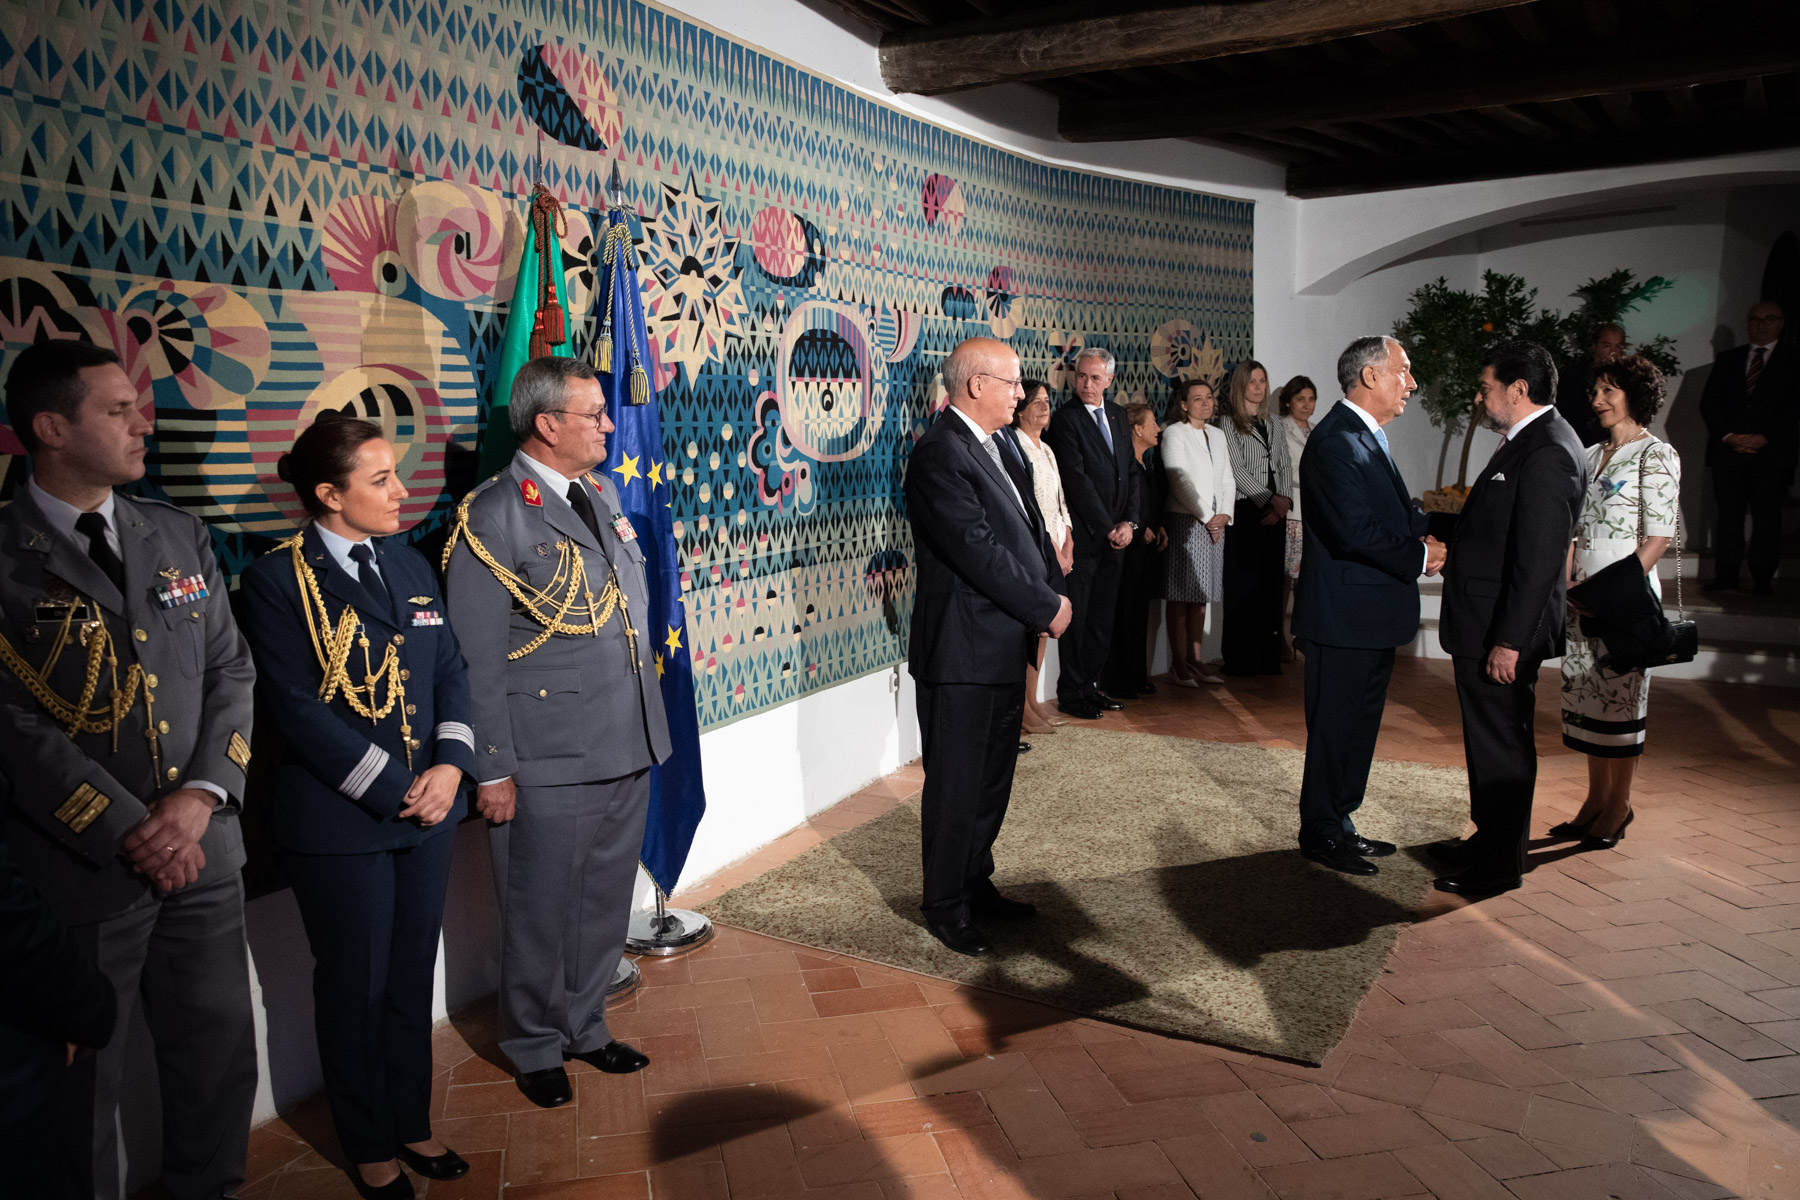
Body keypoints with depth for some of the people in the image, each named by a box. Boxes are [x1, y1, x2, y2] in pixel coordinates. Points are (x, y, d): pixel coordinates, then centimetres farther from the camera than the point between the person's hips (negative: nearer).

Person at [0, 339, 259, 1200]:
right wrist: (128, 832, -16)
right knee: (84, 1077, 12)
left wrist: (201, 795, -9)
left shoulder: (180, 537, 8)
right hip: (77, 870, -4)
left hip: (202, 848, 5)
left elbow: (231, 672, 5)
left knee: (221, 1053, 15)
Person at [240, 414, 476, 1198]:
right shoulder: (277, 579, -10)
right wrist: (393, 788, -16)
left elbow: (451, 670, 7)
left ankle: (413, 1124, 35)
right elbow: (297, 706, -15)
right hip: (339, 823, -5)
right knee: (355, 984, 11)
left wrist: (450, 764, -9)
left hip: (429, 809, 5)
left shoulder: (410, 565, 8)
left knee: (413, 973, 17)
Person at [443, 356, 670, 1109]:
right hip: (548, 764, -7)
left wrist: (650, 722, 16)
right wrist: (492, 770, -13)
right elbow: (476, 661, -13)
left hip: (628, 749, 7)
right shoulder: (491, 517, -12)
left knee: (606, 902, 19)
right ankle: (535, 1046, 31)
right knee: (542, 912, 10)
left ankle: (584, 1025, 38)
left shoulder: (602, 496, 11)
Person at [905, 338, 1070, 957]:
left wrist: (1057, 591, 0)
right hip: (962, 653, -10)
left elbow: (1030, 527, 15)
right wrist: (1048, 608, -16)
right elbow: (980, 552, -24)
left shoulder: (992, 446, 13)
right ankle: (946, 907, 18)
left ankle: (977, 883, 36)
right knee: (956, 785, 3)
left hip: (1003, 649, 10)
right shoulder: (940, 453, -18)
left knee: (992, 779, 20)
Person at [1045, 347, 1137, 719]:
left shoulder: (1117, 415, 14)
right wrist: (1108, 528, -12)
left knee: (1102, 617, 11)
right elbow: (1077, 481, -13)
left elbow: (1130, 472, 14)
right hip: (1083, 535, -6)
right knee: (1077, 616, 0)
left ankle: (1090, 685, 21)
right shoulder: (1066, 419, -8)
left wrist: (1128, 522, 1)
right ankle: (1071, 693, 10)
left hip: (1115, 536, 6)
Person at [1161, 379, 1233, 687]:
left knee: (1201, 595, 8)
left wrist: (1225, 515, 0)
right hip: (1185, 522, -6)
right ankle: (1179, 664, 0)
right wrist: (1206, 517, -11)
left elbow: (1228, 480, 15)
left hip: (1215, 524, 6)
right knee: (1181, 597, -4)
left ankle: (1196, 659, 13)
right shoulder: (1174, 434, -3)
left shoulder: (1218, 435, 17)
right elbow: (1180, 481, -11)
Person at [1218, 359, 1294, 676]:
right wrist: (1269, 499, -14)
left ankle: (1268, 658, 12)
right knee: (1243, 583, -5)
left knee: (1271, 583, 6)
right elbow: (1237, 470, -9)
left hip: (1275, 512, 6)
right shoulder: (1229, 423, -1)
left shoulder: (1271, 426, 18)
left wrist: (1284, 500, -5)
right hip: (1245, 511, -6)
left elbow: (1285, 467, 13)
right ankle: (1242, 660, 0)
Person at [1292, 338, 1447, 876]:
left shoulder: (1367, 436, 15)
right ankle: (1321, 835, 15)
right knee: (1335, 725, 1)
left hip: (1372, 614, 10)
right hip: (1344, 614, -10)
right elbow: (1356, 531, -26)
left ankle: (1341, 824, 30)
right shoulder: (1336, 441, -19)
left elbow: (1393, 511, 19)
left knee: (1360, 724, 18)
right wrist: (1419, 558, -14)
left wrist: (1427, 527, -1)